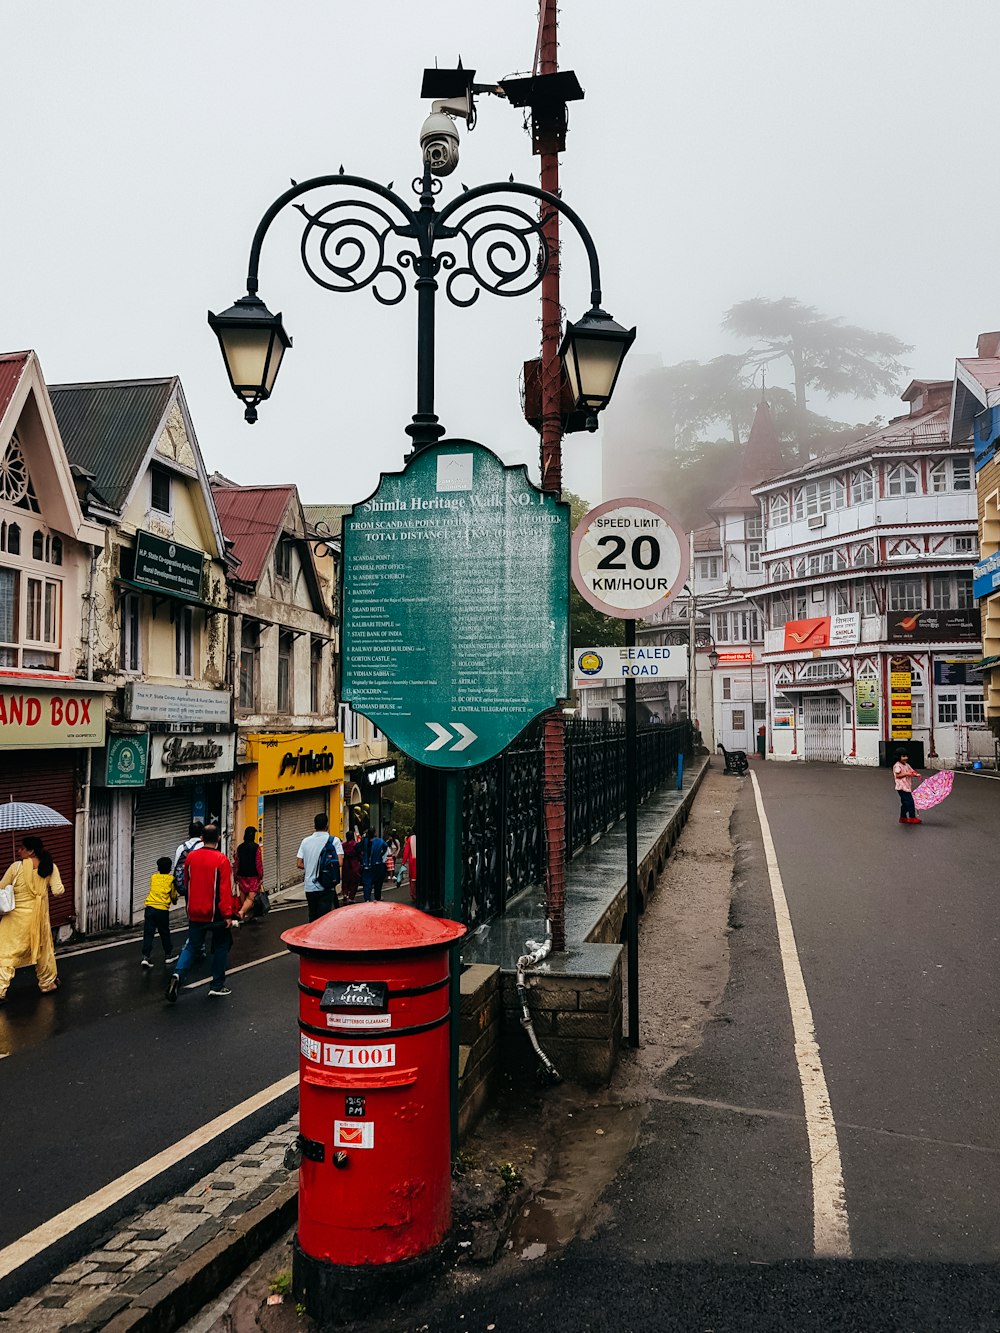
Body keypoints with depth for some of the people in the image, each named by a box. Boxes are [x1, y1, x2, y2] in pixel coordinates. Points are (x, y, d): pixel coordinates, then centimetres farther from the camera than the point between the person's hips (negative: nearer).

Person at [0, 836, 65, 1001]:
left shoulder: (16, 867, -15)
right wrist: (61, 886, 12)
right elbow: (58, 891, -10)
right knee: (43, 949, 20)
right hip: (40, 916, 4)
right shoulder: (50, 867, -7)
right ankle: (47, 983, 34)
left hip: (17, 916, -4)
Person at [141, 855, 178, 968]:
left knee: (148, 933, 3)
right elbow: (173, 895, 8)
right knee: (165, 933, 12)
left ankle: (146, 957, -6)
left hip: (150, 908, 2)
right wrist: (174, 900, 30)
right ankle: (168, 955, 25)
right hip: (162, 909, -2)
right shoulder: (171, 879, 2)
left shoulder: (153, 877, 12)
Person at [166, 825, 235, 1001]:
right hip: (215, 914, -4)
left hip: (195, 913, 4)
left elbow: (186, 883, 14)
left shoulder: (190, 856, 1)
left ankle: (178, 975, -13)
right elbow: (225, 889, -17)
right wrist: (228, 915, -14)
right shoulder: (221, 860, -15)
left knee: (191, 946, 12)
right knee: (221, 946, 12)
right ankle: (217, 985, 16)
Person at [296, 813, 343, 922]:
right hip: (326, 887, -4)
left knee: (312, 917, 16)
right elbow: (339, 863, -15)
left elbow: (299, 864, 4)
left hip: (309, 887, 4)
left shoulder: (305, 841, 5)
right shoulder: (334, 840, -7)